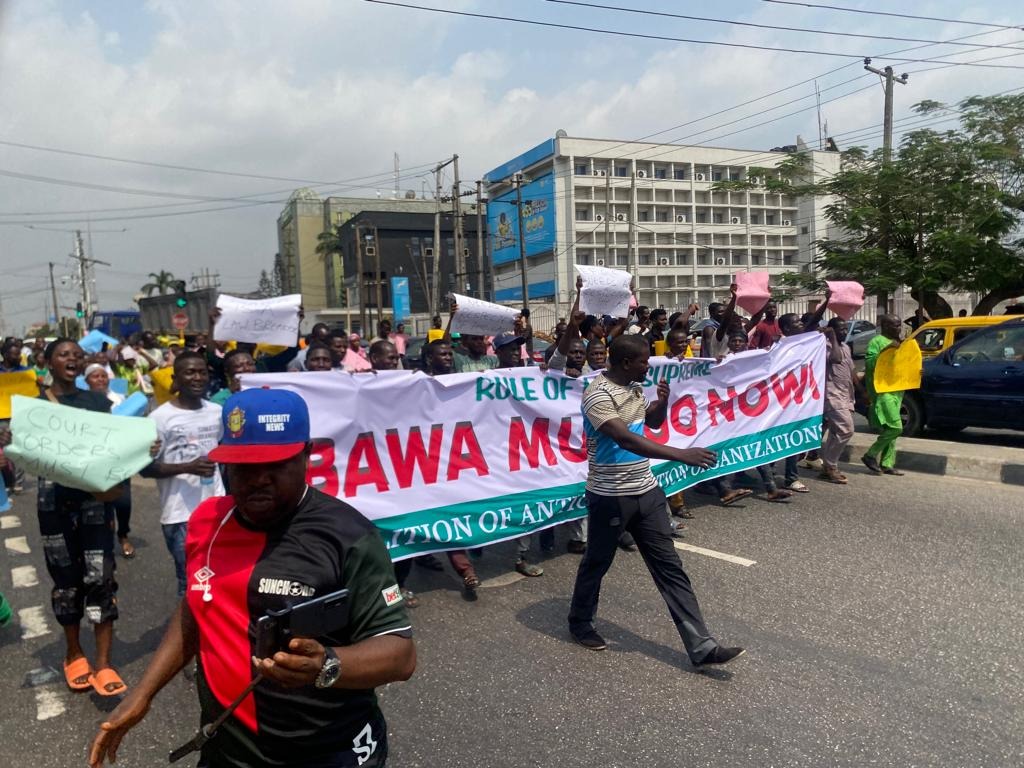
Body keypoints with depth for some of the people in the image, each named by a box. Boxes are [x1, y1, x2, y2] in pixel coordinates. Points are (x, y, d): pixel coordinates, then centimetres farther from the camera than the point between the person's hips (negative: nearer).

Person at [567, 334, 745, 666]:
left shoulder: (634, 387, 6)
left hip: (646, 492, 7)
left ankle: (701, 646, 7)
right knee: (596, 563, 13)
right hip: (610, 497, -7)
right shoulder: (598, 394, -20)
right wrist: (681, 455, -38)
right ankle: (580, 621, 38)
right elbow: (626, 439, -33)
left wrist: (663, 401, -1)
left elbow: (653, 422, 22)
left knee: (670, 567, 4)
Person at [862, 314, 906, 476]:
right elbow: (869, 363, -19)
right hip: (882, 391, -9)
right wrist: (885, 350, -28)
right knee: (895, 427, -15)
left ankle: (887, 464, 13)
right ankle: (870, 455, -3)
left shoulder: (895, 342, 20)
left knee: (890, 429, 8)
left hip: (896, 391, 9)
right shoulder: (876, 342, -8)